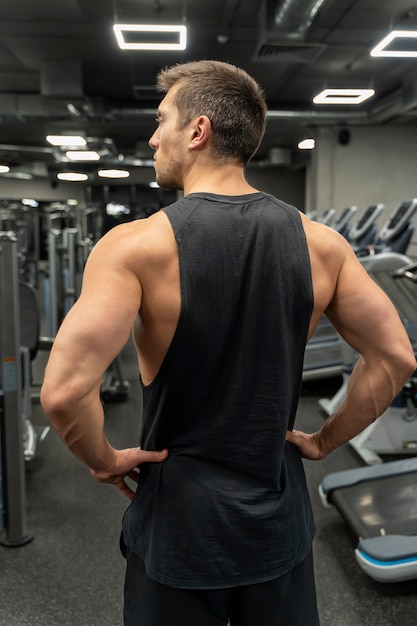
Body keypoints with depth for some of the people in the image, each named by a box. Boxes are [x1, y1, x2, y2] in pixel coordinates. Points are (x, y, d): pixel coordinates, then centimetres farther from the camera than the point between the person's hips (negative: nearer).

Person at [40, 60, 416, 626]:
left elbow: (64, 392, -26)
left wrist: (105, 461, -7)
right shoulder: (321, 242, -7)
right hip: (280, 523, 4)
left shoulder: (135, 246, -19)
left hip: (178, 523, -3)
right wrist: (326, 440, 7)